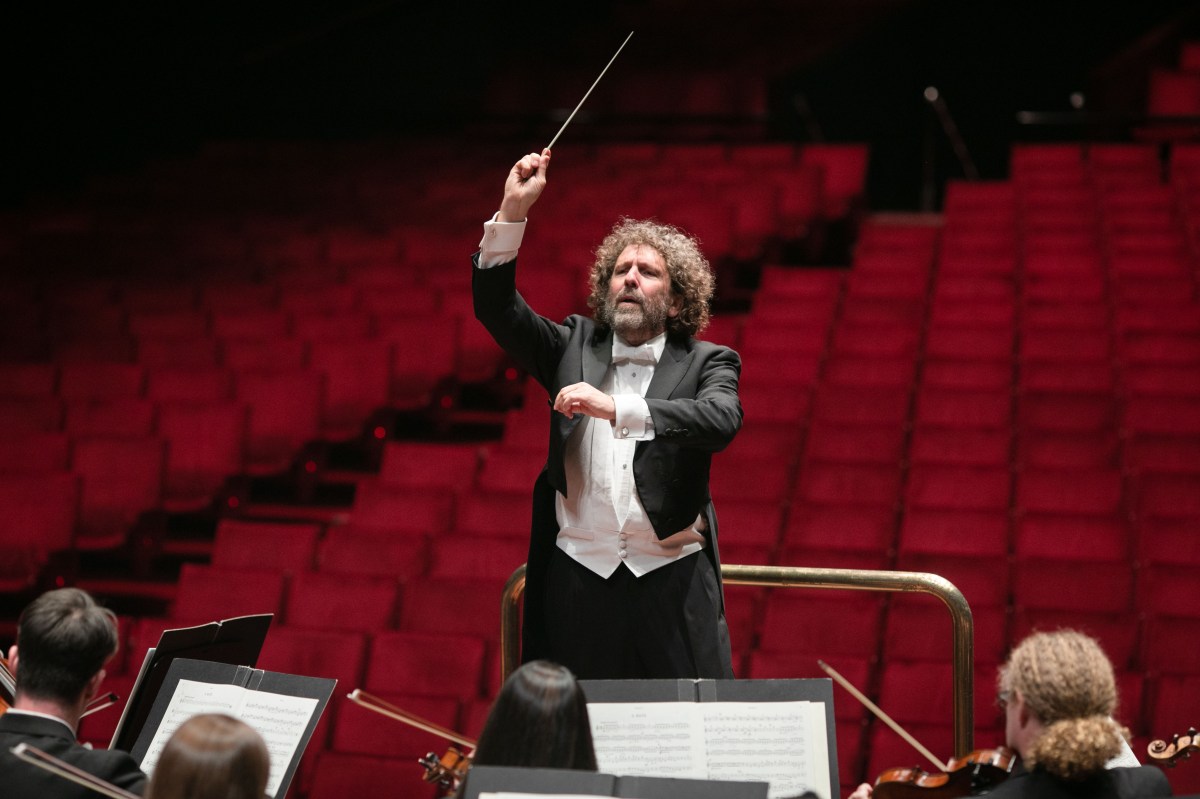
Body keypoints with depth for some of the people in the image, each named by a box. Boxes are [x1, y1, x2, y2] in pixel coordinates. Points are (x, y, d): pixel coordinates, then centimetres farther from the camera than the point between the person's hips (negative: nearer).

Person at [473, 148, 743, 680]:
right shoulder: (575, 347, 13)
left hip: (672, 580, -2)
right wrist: (513, 211, -7)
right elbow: (495, 306, 4)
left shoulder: (708, 363, 5)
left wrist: (615, 408, -26)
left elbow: (721, 421, -16)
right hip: (580, 579, 2)